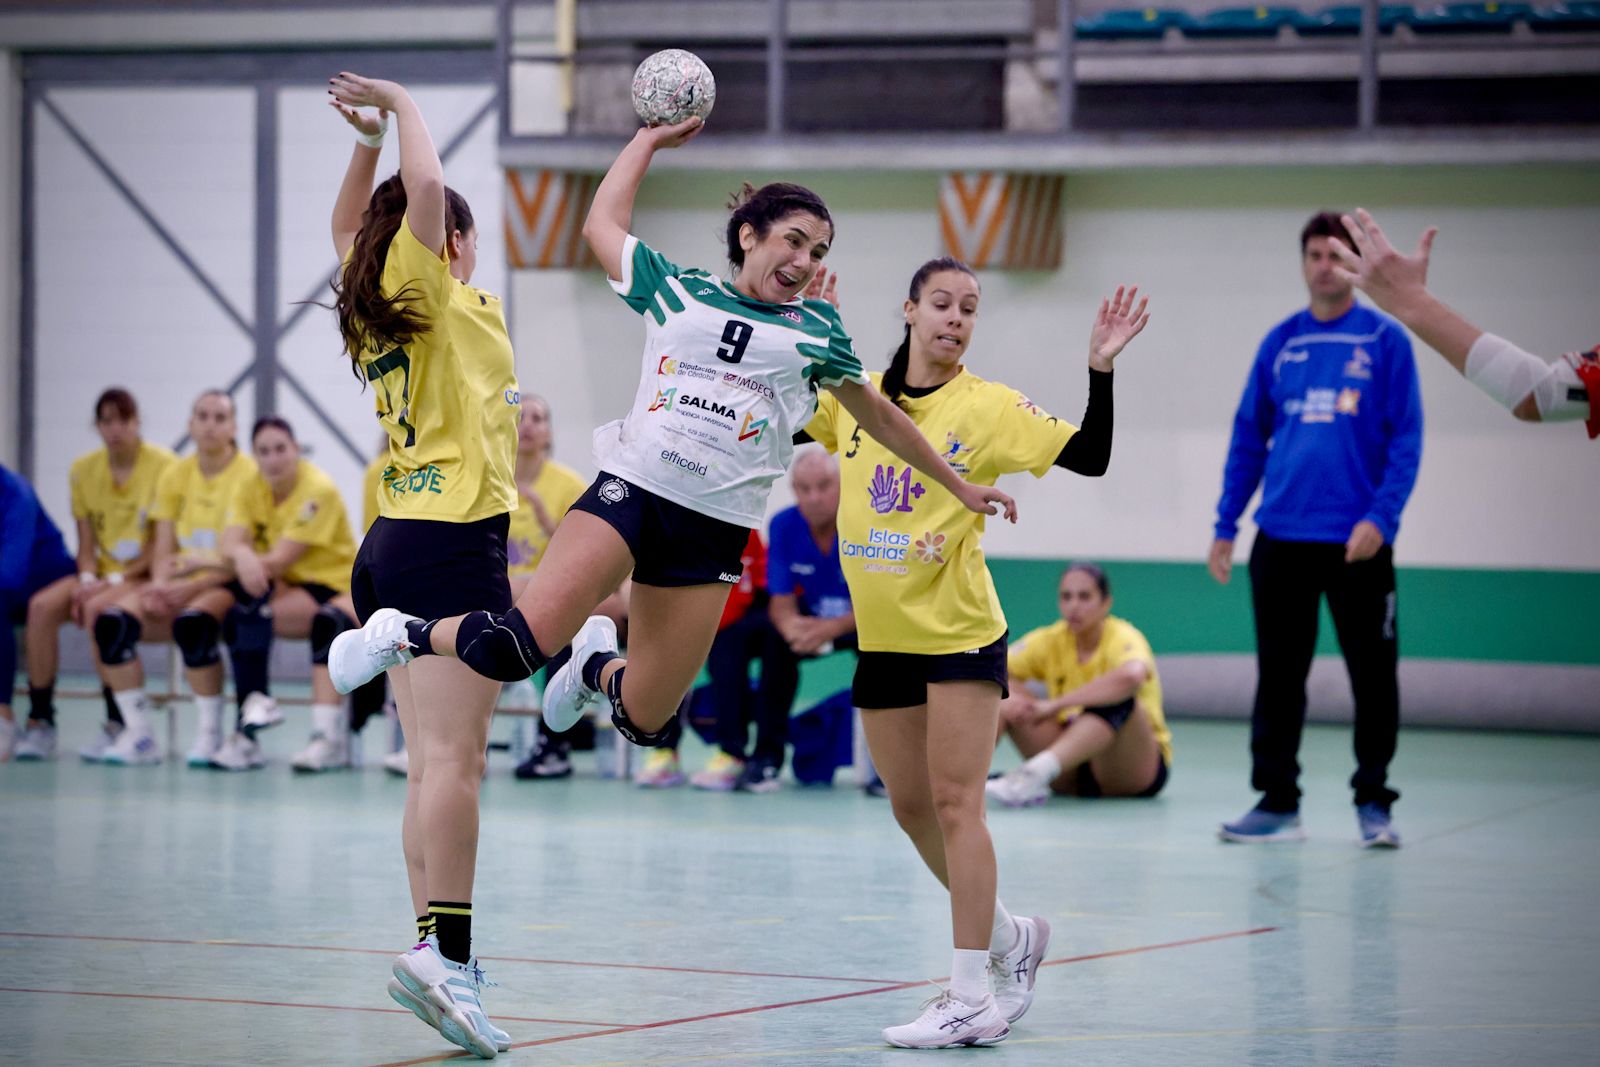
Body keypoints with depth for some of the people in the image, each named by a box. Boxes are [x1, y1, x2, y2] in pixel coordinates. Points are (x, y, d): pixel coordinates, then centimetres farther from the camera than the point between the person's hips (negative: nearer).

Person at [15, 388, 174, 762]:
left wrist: (116, 580, -18)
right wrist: (87, 579, -12)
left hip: (146, 576, -5)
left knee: (97, 609, -34)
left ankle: (118, 724, -24)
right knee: (41, 605, -22)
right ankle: (39, 721, -19)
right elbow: (87, 543, 9)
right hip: (104, 576, 5)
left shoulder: (163, 465, -8)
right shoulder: (84, 469, 7)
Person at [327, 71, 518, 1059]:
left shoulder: (377, 305, 14)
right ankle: (443, 949, -23)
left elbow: (349, 227, 32)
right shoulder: (444, 300, -5)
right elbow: (423, 190, -20)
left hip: (392, 546, 8)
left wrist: (367, 139, 21)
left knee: (435, 764, 7)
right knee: (453, 759, -15)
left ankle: (443, 958, 5)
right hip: (455, 543, -8)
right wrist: (400, 105, -6)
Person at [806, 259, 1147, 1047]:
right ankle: (1008, 937, 32)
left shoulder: (989, 406, -7)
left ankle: (972, 998, -9)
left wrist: (1099, 370, -22)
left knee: (955, 804, -10)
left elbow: (1089, 457, -12)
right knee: (912, 809, 11)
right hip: (882, 635, 5)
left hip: (960, 633, -5)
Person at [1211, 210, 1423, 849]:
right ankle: (1277, 802, 14)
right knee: (1278, 676, 6)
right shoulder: (1279, 343, 9)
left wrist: (1381, 516, -16)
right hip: (1281, 538, 3)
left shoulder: (1385, 341, -1)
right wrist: (1225, 526, 8)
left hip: (1358, 542, -3)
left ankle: (1372, 802, 14)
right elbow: (1248, 437, 13)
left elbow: (1406, 438, -5)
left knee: (1372, 675, 3)